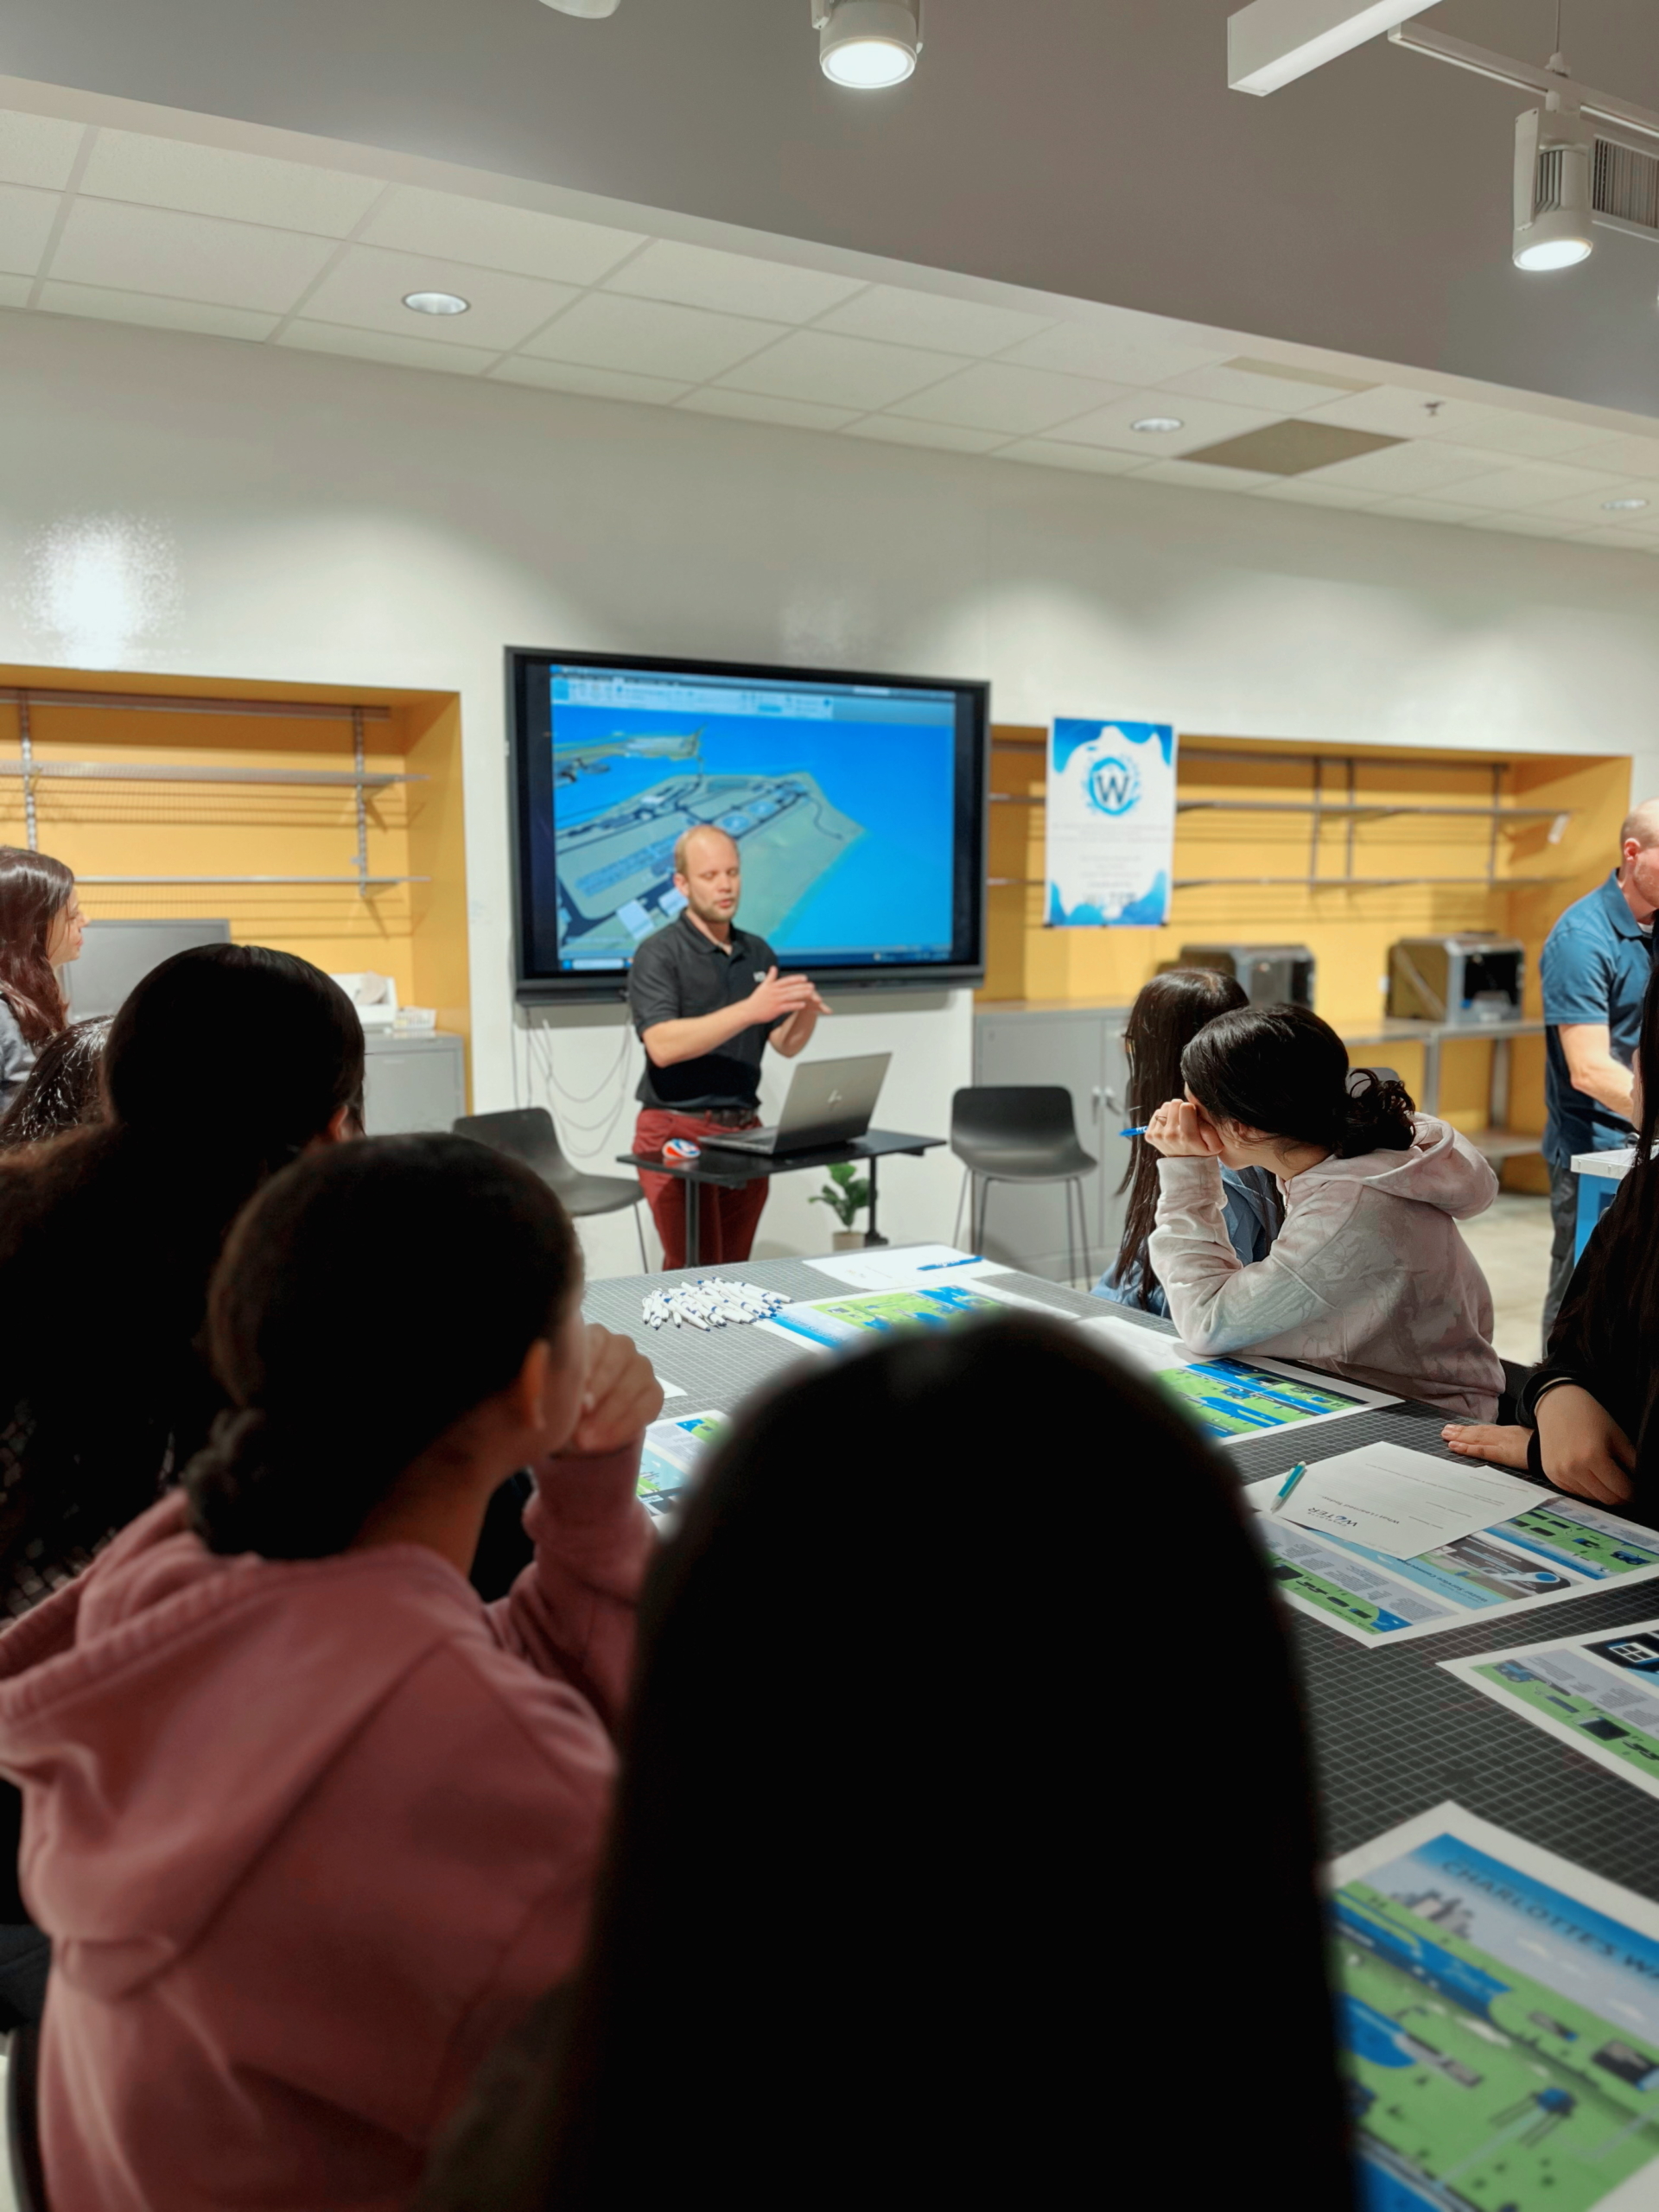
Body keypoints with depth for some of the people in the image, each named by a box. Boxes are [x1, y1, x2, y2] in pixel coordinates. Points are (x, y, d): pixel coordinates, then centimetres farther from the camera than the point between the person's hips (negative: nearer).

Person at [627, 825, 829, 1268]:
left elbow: (786, 1045, 12)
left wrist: (808, 1012, -11)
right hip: (678, 1130, -5)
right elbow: (662, 1045, -22)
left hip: (744, 1128, 6)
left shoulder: (758, 952, 12)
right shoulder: (659, 954, -7)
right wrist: (749, 1011, -29)